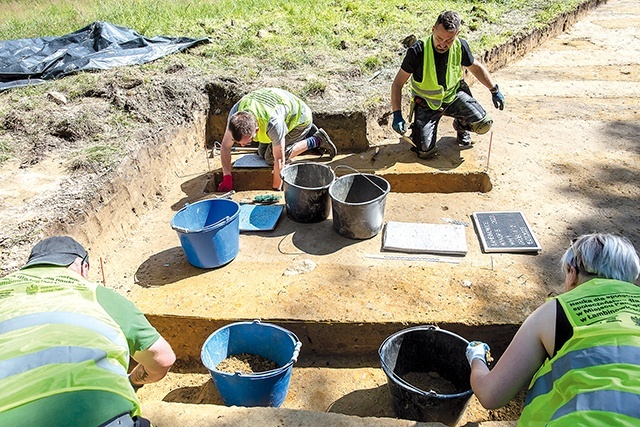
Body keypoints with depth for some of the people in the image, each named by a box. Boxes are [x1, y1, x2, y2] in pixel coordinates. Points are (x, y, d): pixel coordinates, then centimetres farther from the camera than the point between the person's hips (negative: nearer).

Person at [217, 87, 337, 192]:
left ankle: (316, 140, 0)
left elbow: (279, 160, -35)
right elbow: (225, 146, -15)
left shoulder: (272, 123, -46)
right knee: (262, 153, 9)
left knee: (271, 157, -13)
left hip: (300, 118, -7)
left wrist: (276, 189, -25)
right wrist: (227, 177, -20)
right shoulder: (235, 113, -27)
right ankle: (308, 133, 19)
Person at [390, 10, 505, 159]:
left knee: (483, 124, -18)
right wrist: (397, 114, -27)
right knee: (425, 151, -14)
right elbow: (397, 84, -17)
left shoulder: (460, 46, -13)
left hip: (454, 95, 3)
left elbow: (475, 67, 10)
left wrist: (495, 90, 13)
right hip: (427, 103, -3)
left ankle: (461, 125, 19)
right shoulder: (418, 51, -24)